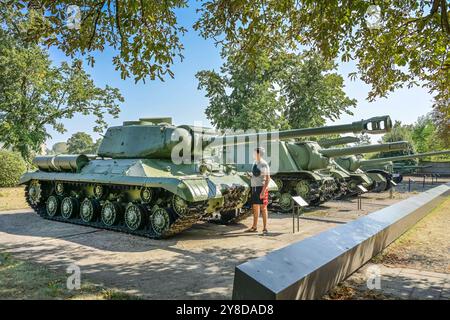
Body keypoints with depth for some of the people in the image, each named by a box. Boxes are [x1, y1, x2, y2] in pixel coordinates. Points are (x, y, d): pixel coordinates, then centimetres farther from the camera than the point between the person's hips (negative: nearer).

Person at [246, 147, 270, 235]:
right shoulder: (254, 163, 13)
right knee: (255, 208, 12)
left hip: (262, 188, -8)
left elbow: (268, 178, -15)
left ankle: (265, 228, 3)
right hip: (254, 188, 8)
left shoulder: (264, 164, -12)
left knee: (263, 208, -4)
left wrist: (263, 190, -22)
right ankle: (254, 227, 22)